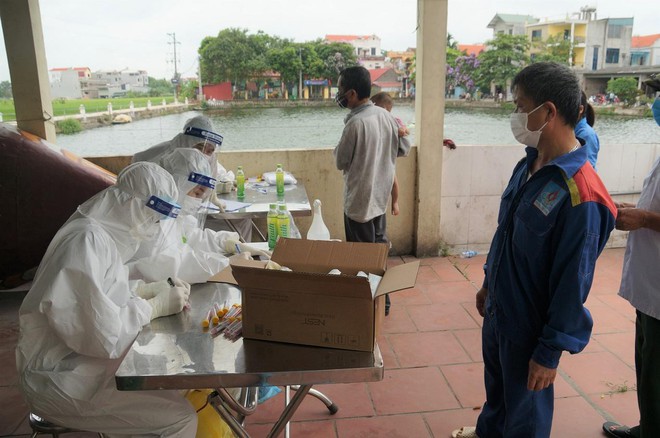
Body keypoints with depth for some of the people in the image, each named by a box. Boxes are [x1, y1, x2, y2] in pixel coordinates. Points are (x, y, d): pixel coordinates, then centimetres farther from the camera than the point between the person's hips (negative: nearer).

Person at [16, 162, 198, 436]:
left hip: (85, 357, 10)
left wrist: (155, 289, 1)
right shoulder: (87, 241, -27)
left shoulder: (106, 233, 3)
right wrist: (157, 306, -17)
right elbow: (103, 336, -30)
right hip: (62, 379, -10)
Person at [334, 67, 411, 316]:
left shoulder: (355, 123, -22)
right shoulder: (385, 115, 0)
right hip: (380, 195, 8)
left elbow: (340, 162, -13)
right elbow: (404, 149, 10)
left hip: (359, 200, -8)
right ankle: (382, 302, 31)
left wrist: (340, 148, 5)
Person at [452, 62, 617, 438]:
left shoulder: (580, 194, -29)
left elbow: (572, 285, -23)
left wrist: (550, 351, -16)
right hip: (499, 309, 8)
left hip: (531, 325, -8)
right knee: (496, 383, 30)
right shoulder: (529, 165, -1)